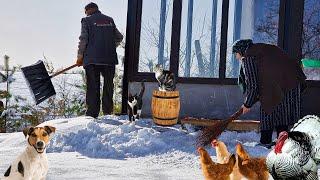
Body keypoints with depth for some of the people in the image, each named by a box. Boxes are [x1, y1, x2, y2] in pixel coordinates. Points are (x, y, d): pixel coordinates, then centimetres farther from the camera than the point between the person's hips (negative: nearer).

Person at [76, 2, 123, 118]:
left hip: (92, 59, -3)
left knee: (93, 87, -1)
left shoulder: (87, 20, 1)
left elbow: (83, 39, -6)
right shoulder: (109, 20, 13)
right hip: (109, 58, 3)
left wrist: (80, 57, 2)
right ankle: (108, 112, 18)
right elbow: (119, 38, 16)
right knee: (108, 85, 13)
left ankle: (92, 114, -2)